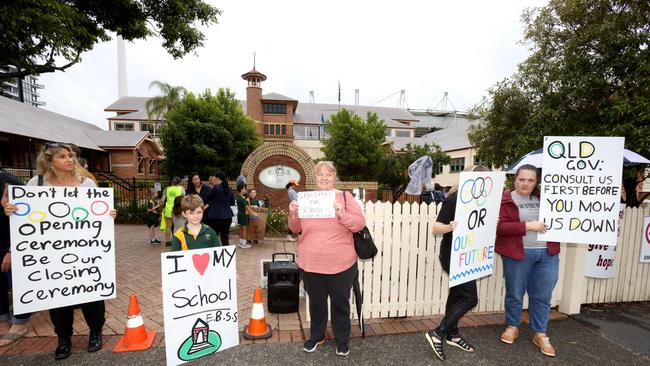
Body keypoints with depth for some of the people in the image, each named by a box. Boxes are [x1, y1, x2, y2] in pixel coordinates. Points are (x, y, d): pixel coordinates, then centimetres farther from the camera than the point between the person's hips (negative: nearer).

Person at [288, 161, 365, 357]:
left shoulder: (345, 197, -4)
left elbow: (360, 223, -8)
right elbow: (296, 229, 7)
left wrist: (342, 215, -24)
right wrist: (293, 214, -13)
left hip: (341, 264, -2)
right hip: (311, 264, 2)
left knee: (340, 303, 15)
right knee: (316, 302, 20)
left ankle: (342, 340, 37)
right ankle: (316, 336, 42)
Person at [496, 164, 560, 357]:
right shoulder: (506, 200, -5)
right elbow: (499, 226, -14)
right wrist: (527, 225, -20)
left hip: (547, 253, 4)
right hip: (518, 253, -4)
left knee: (542, 296, 13)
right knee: (515, 293, 11)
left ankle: (540, 333, 30)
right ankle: (512, 326, 31)